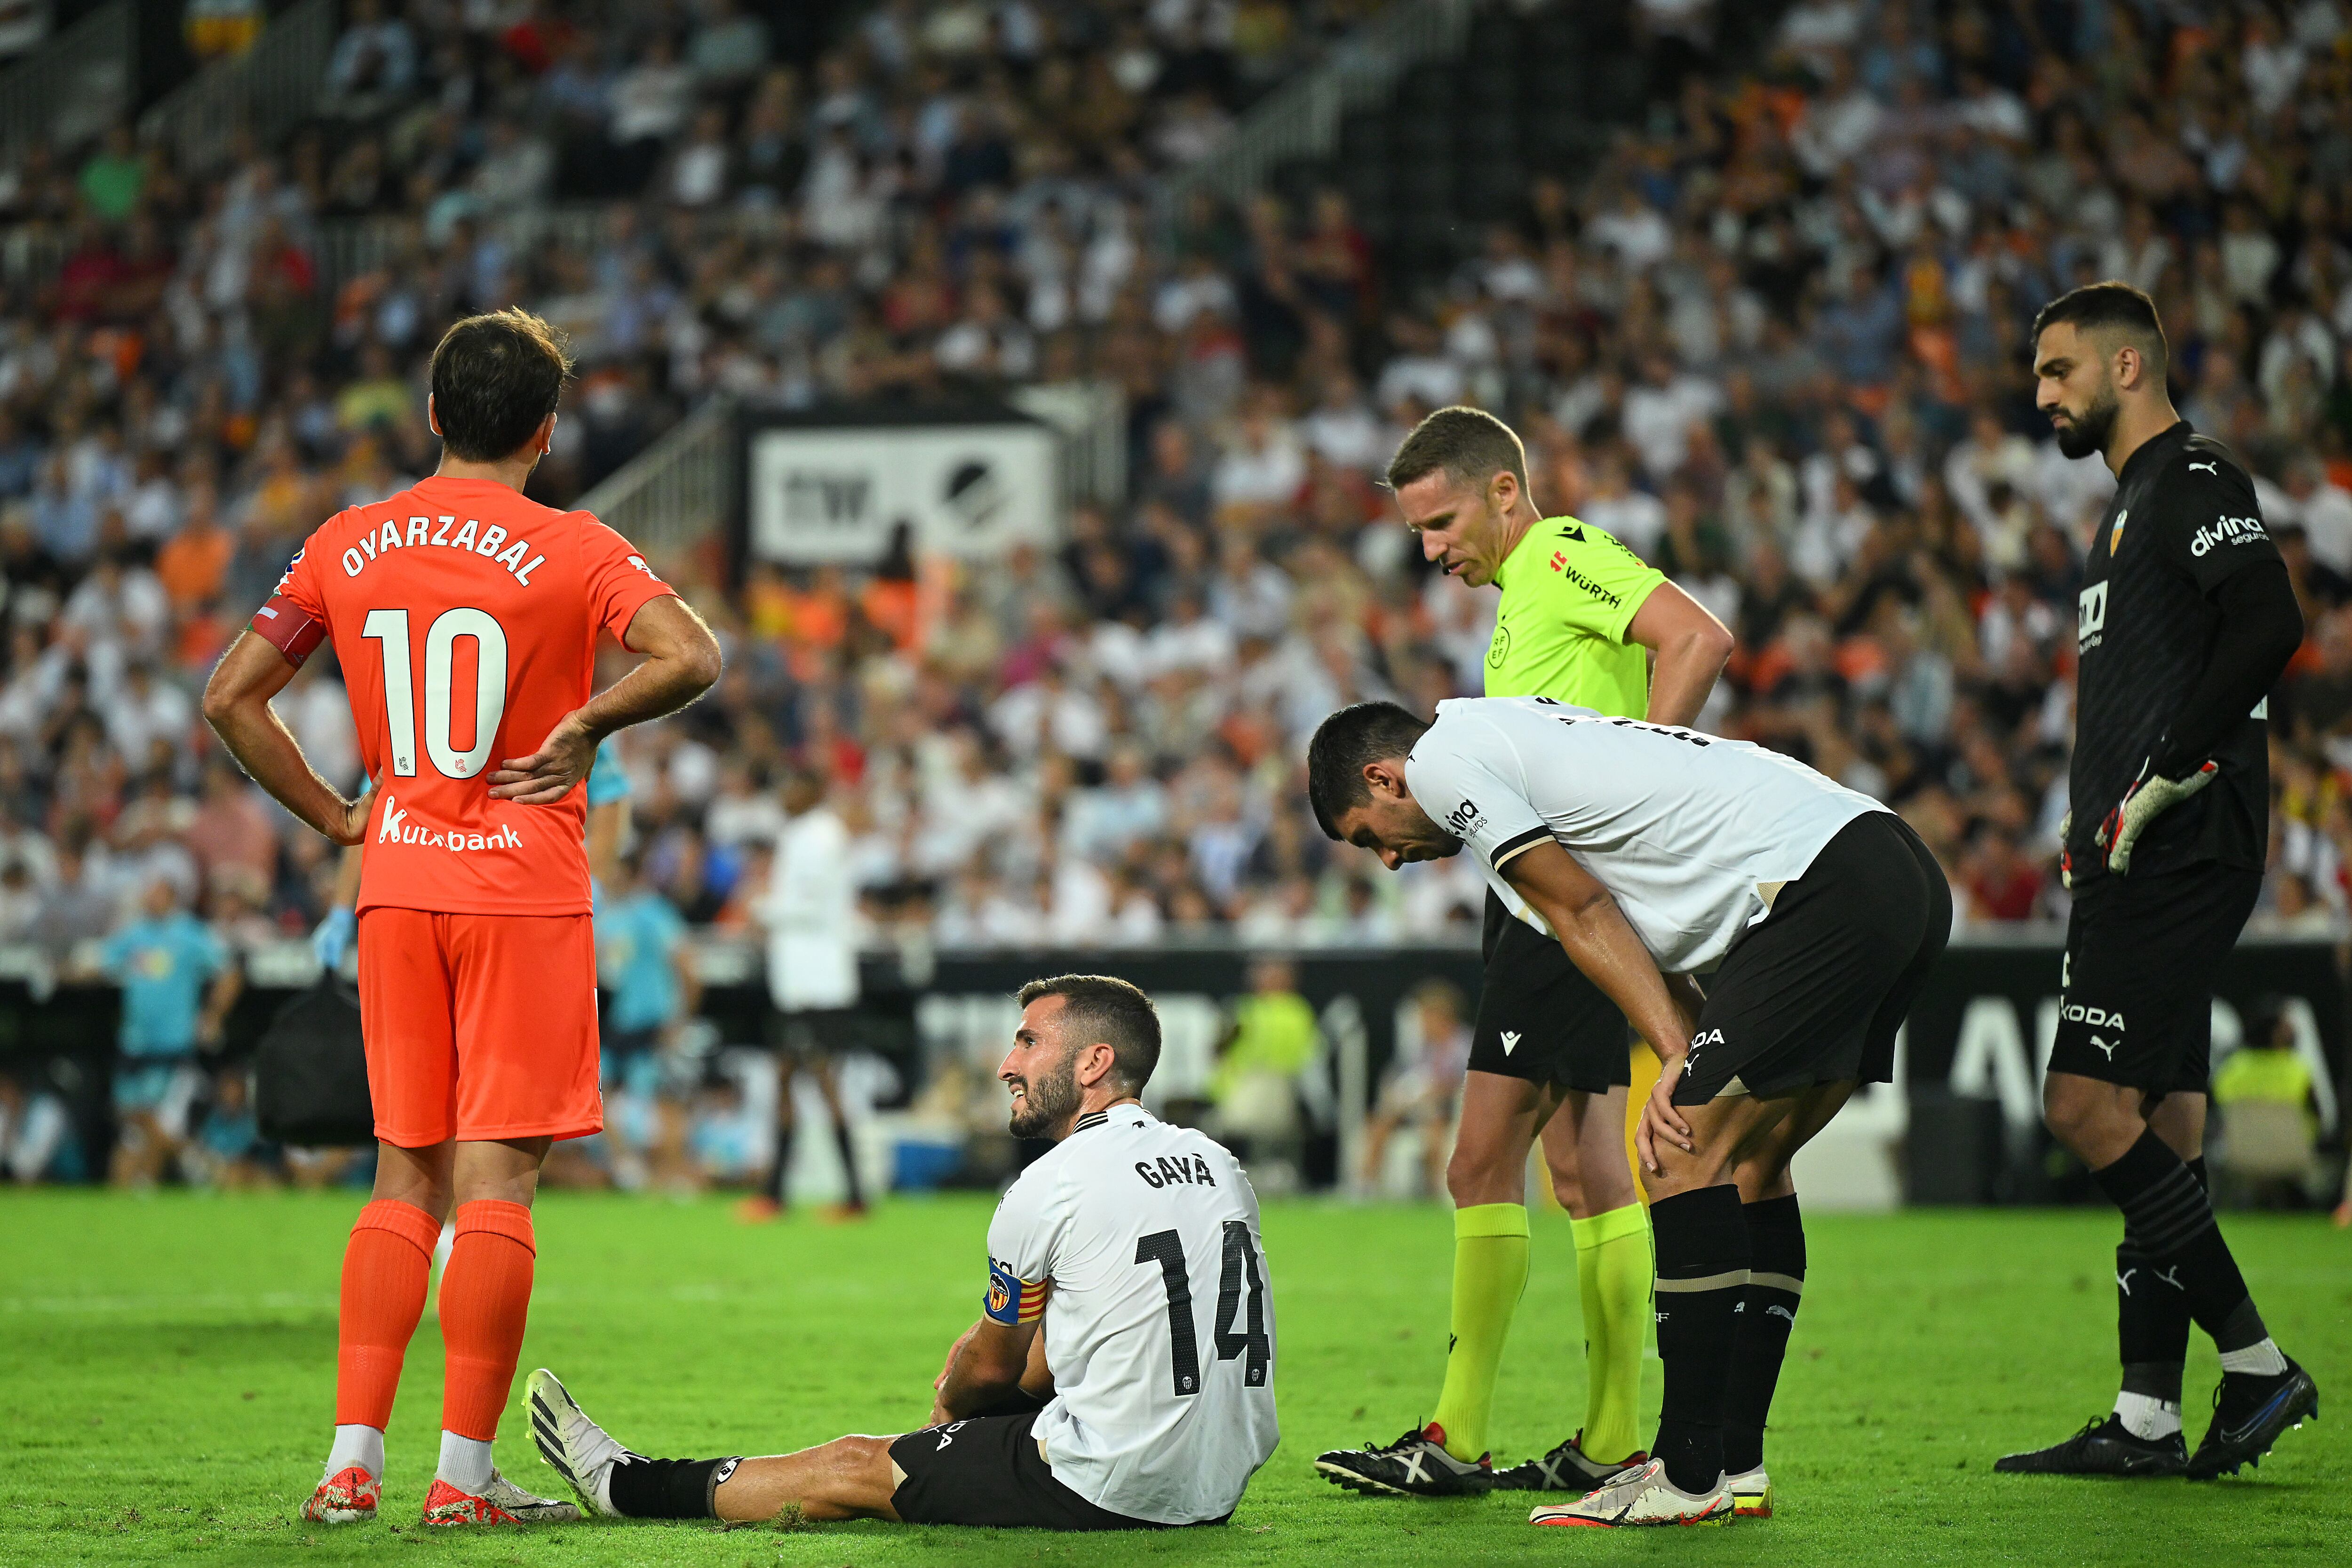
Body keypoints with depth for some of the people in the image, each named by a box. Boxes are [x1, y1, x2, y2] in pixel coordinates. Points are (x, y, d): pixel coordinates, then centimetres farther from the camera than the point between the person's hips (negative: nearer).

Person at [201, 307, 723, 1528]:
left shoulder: (346, 546, 6)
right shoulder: (570, 552, -6)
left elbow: (229, 698, 6)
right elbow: (692, 658, -21)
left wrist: (332, 816, 11)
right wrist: (585, 726, -8)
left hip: (395, 884, 4)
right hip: (524, 889, -4)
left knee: (405, 1177, 12)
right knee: (495, 1179, -2)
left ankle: (353, 1460, 5)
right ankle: (465, 1474, -3)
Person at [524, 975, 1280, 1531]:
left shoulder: (1049, 1189, -11)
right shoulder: (1217, 1165, 11)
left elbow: (993, 1364, 7)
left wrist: (952, 1402, 28)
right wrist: (969, 1390, 29)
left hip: (1115, 1489, -8)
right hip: (1221, 1478, 8)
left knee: (856, 1467, 8)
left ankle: (629, 1487, 24)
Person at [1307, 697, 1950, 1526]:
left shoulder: (1443, 757, 3)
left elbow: (1585, 915, 0)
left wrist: (1678, 1060, 2)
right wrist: (1684, 1078, 7)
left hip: (1826, 889, -10)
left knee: (1684, 1156, -8)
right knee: (1750, 1164, 16)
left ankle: (1691, 1477, -7)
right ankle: (1736, 1464, 16)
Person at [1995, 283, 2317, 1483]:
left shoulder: (2193, 483, -8)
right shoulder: (2132, 505, 23)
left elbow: (2269, 626, -23)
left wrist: (2163, 778, -21)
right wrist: (2094, 822, 16)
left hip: (2179, 852, -10)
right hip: (2140, 864, 10)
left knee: (2088, 1106, -15)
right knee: (2157, 1133, 7)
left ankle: (2255, 1362, -10)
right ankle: (2148, 1420, 8)